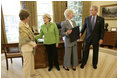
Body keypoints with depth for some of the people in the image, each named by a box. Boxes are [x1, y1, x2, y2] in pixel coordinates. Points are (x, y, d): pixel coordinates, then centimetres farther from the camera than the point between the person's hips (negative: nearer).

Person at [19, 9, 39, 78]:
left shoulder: (26, 24, 6)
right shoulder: (21, 26, -21)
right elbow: (25, 39, -22)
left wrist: (34, 43, 6)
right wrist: (33, 44, -12)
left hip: (30, 46, 9)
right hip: (26, 47, -9)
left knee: (32, 60, 22)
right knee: (27, 62, 3)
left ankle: (32, 72, 41)